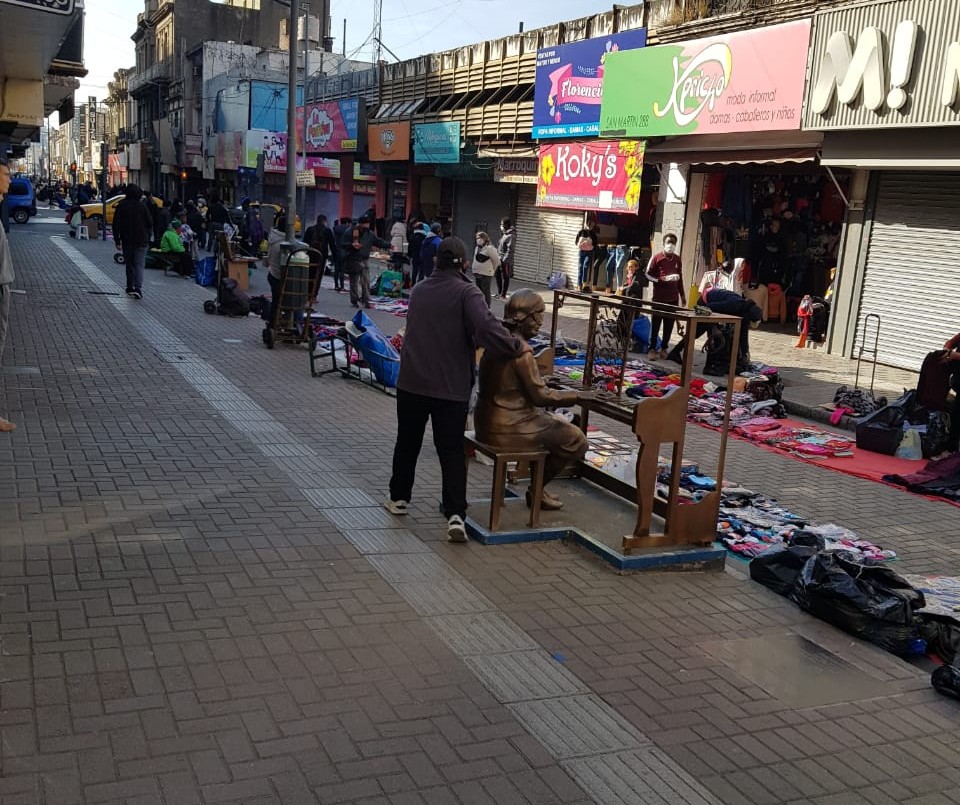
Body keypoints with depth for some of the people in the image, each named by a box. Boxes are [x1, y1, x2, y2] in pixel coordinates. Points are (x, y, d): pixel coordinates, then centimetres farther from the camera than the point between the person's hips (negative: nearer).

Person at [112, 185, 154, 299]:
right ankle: (138, 288, -21)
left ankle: (130, 288, 20)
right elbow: (150, 224, -1)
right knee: (139, 265, -5)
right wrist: (147, 238, 11)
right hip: (141, 242, -1)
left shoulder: (121, 206, -1)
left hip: (127, 241, 1)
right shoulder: (142, 207, -3)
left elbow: (116, 224, -1)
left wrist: (117, 241, 4)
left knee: (129, 264, 15)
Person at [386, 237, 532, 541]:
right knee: (451, 451, 0)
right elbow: (486, 327, -27)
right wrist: (516, 346, -15)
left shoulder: (419, 290, 10)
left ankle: (399, 497, 33)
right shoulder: (466, 292, -11)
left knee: (407, 443, 20)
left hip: (411, 382, 4)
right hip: (451, 387, -4)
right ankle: (455, 515, -8)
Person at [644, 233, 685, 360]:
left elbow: (680, 278, 18)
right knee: (655, 323, -1)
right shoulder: (656, 257, -3)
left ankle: (664, 348, 13)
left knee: (669, 324, 4)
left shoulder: (677, 259, 11)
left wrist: (682, 295, 18)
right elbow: (648, 274, -2)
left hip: (673, 298, 4)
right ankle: (652, 349, 6)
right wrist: (661, 280, -16)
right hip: (659, 297, -4)